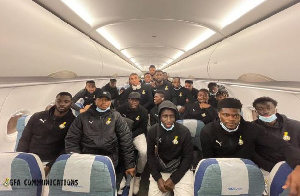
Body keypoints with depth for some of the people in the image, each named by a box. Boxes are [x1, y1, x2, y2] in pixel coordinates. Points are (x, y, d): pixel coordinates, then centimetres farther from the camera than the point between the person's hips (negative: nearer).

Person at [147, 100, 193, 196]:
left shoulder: (184, 131, -13)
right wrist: (158, 178, -10)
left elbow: (188, 157, -7)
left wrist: (173, 179, -10)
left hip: (180, 170, -1)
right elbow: (150, 155, -1)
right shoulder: (153, 131, -9)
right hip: (159, 170, 2)